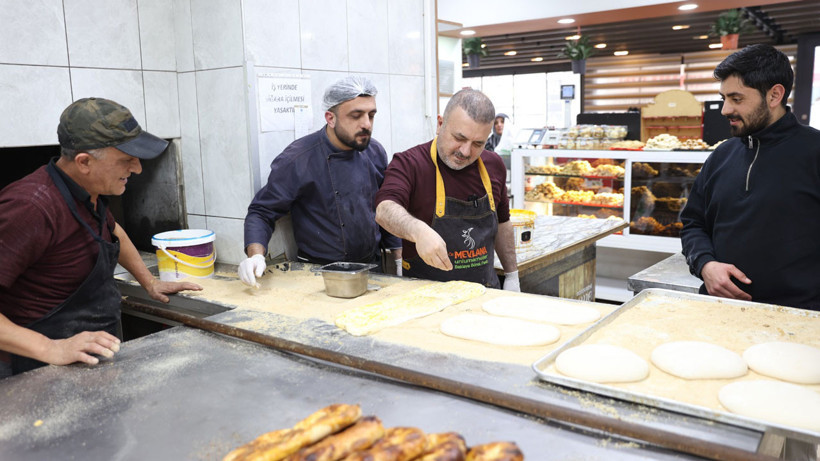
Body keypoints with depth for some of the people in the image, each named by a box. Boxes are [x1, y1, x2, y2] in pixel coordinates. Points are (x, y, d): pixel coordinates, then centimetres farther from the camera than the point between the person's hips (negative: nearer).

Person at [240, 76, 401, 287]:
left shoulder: (375, 153, 4)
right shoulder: (297, 160, -13)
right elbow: (262, 212, -8)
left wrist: (399, 257, 13)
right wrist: (255, 255, -25)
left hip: (372, 268, 4)